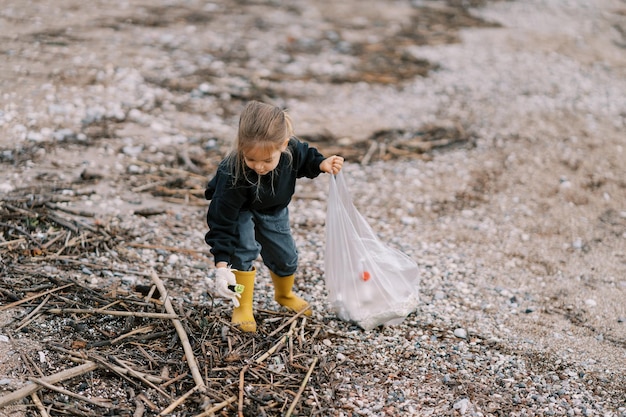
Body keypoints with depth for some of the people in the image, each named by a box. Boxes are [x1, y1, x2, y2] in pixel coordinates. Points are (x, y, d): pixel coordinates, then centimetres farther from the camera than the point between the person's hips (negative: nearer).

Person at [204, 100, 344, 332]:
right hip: (239, 211, -4)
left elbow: (306, 158, -5)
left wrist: (322, 164, -24)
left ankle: (284, 295, 44)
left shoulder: (292, 149, -33)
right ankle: (242, 307, -9)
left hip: (273, 211, 4)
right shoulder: (232, 176, -43)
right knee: (244, 248, -28)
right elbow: (222, 222, -36)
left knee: (285, 257, 10)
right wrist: (221, 265, -42)